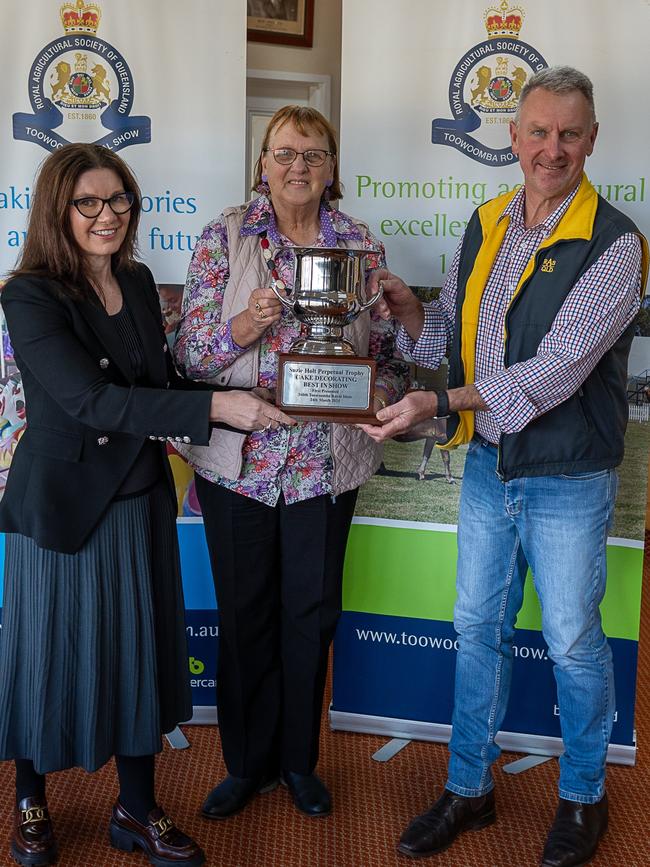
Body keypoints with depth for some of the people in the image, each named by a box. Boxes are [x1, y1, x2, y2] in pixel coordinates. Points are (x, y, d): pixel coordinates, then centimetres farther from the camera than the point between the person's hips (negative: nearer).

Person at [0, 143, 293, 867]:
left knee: (141, 650, 13)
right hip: (61, 504, -5)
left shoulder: (137, 283, 5)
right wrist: (211, 406, -32)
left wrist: (247, 404, 1)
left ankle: (136, 809, 31)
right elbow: (92, 399, -27)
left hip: (140, 501, 6)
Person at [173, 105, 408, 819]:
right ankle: (247, 762, 31)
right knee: (244, 613, 10)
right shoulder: (224, 237, -1)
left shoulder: (361, 246, 4)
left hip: (326, 461, 1)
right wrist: (238, 331, -23)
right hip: (239, 459, -1)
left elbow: (389, 350, 8)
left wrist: (380, 393, -13)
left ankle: (299, 759, 33)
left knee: (312, 612, 11)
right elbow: (186, 350, -4)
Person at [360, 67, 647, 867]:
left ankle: (583, 796, 33)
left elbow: (554, 373, -24)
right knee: (477, 629, 15)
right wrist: (411, 311, -10)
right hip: (487, 466, 5)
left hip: (567, 480, -5)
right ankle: (468, 789, 33)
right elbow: (450, 334, 11)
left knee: (572, 643, 10)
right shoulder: (486, 226, 4)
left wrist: (437, 403, -30)